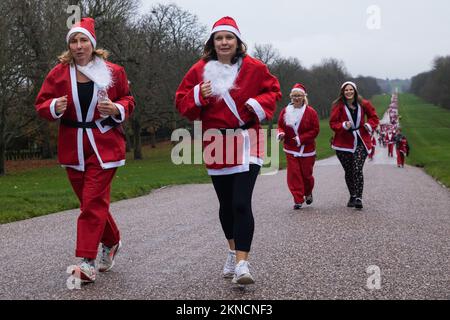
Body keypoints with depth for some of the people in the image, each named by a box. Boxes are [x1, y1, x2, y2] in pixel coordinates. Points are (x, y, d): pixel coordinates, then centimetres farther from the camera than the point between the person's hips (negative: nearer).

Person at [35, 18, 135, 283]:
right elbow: (41, 104, 4)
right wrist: (55, 107, -18)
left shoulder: (113, 72, -2)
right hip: (73, 148, 3)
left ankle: (88, 262, -8)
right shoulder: (59, 73, 0)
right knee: (92, 201, 11)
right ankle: (112, 243, 36)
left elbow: (128, 100, 8)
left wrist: (116, 109, -14)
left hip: (104, 146, -3)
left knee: (93, 201, -10)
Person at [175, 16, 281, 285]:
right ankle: (234, 252, 36)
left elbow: (273, 91, 9)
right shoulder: (201, 70, 3)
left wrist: (259, 104, -11)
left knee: (241, 203, -16)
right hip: (217, 144, 3)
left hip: (247, 142, -3)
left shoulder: (254, 68, -1)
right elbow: (182, 101, 6)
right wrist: (198, 95, -14)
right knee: (226, 204, 15)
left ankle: (242, 263, -15)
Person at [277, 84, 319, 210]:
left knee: (306, 173, 7)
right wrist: (280, 133, -13)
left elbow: (315, 130, -8)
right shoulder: (285, 111, 1)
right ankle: (298, 200, 0)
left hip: (306, 148, -2)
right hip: (290, 149, 2)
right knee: (293, 174, -5)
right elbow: (280, 126, 11)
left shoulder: (310, 112, -7)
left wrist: (301, 138, -18)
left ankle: (308, 193, 37)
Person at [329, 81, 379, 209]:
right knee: (348, 171, 10)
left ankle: (359, 198, -17)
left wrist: (369, 125, -5)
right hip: (344, 143, 1)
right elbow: (333, 123, -3)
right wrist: (343, 125, -22)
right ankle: (352, 196, 27)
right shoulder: (338, 106, -2)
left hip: (360, 142, -1)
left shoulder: (363, 104, 2)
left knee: (357, 170, -16)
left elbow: (374, 117, 15)